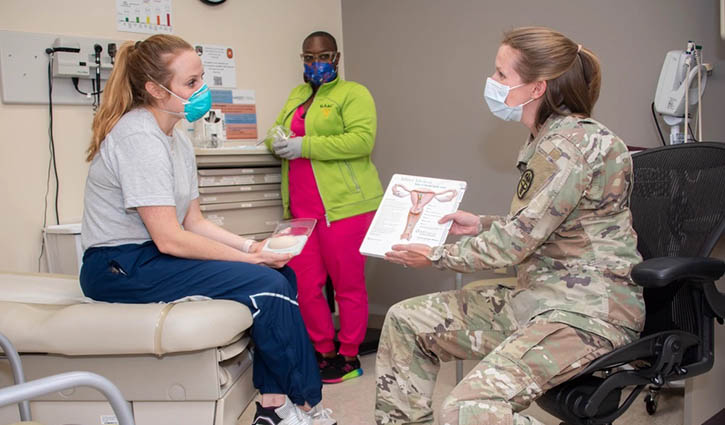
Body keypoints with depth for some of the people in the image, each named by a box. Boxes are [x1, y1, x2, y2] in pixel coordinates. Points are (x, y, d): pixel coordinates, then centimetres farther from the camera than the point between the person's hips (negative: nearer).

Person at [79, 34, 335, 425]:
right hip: (120, 268, -10)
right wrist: (248, 258, -16)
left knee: (282, 273, 0)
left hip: (151, 257, 10)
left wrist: (251, 246, -3)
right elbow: (168, 238, -23)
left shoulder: (177, 139, 10)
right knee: (267, 286, -20)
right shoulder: (139, 137, -19)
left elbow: (194, 221, 11)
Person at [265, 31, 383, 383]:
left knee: (347, 284, 3)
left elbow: (362, 140, -15)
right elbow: (274, 134, 25)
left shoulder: (353, 93, 0)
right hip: (302, 207, 6)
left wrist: (305, 146, -19)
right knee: (304, 284, 5)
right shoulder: (296, 95, 22)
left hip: (344, 205, -6)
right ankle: (324, 352, 21)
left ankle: (349, 356, 17)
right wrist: (278, 143, -2)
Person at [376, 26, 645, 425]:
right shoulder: (546, 138, 11)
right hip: (538, 295, 10)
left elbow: (518, 239, -19)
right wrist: (481, 224, 12)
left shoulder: (573, 143, -19)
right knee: (406, 319, 9)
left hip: (588, 309, -10)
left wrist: (436, 256, -6)